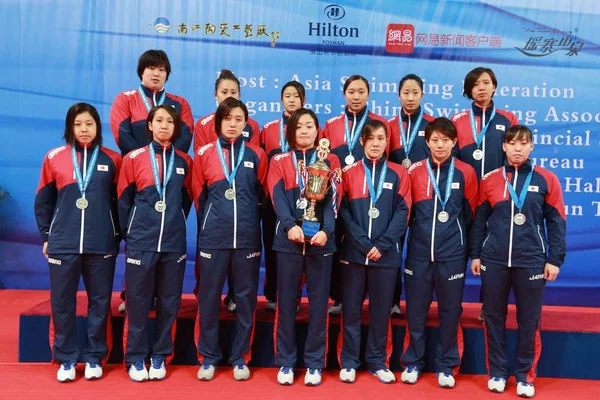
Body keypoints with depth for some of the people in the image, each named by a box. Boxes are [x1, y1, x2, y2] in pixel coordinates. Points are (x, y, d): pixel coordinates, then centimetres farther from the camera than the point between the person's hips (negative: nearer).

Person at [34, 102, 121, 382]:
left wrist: (118, 235, 3)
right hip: (63, 244, 1)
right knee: (62, 303, 5)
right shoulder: (54, 158, 4)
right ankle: (66, 359, 18)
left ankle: (95, 358, 20)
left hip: (102, 245, 0)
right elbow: (43, 201, 9)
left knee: (100, 301, 7)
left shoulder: (112, 160, 2)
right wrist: (46, 236, 6)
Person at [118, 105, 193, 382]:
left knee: (169, 301, 7)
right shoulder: (133, 158, 0)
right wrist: (128, 234, 6)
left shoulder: (184, 161, 7)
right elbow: (124, 201, 4)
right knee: (137, 301, 2)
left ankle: (160, 357, 19)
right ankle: (136, 358, 15)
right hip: (140, 241, -2)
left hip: (173, 242, 2)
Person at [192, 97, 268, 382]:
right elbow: (199, 197, 10)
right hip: (213, 237, 0)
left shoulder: (256, 155, 6)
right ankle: (208, 357, 18)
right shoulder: (204, 153, 4)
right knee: (209, 297, 4)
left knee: (246, 297, 6)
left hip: (247, 237, 1)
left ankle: (240, 358, 18)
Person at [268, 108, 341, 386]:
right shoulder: (279, 162, 7)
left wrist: (326, 230, -19)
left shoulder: (330, 161, 8)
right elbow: (278, 198, -6)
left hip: (321, 240, 0)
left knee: (319, 301, 4)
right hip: (288, 240, 0)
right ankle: (286, 362, 15)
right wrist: (290, 226, -24)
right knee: (286, 301, 4)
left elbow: (333, 199, -3)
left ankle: (315, 363, 15)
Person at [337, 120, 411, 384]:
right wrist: (365, 244, -12)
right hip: (354, 251, 0)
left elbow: (402, 213, -1)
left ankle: (378, 362, 19)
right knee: (351, 308, 4)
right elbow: (344, 212, -2)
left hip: (386, 254, 1)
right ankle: (348, 361, 14)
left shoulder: (398, 174, 5)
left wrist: (382, 245, -11)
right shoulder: (349, 172, 4)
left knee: (381, 309, 7)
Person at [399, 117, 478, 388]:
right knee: (415, 310, 6)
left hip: (452, 254, 0)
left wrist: (463, 245, 11)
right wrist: (419, 233, 11)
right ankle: (413, 363, 21)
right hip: (419, 252, 1)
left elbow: (470, 214, 9)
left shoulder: (465, 172, 1)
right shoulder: (414, 171, 2)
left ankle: (446, 366, 20)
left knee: (450, 311, 7)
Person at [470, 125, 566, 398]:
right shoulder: (489, 180, 5)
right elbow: (480, 220, 9)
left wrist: (555, 259, -2)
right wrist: (475, 254, 6)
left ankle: (525, 376, 21)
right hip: (493, 261, 2)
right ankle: (497, 373, 22)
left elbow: (556, 222, 2)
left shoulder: (546, 179, 1)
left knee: (529, 321, 5)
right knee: (494, 318, 8)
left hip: (531, 262, -1)